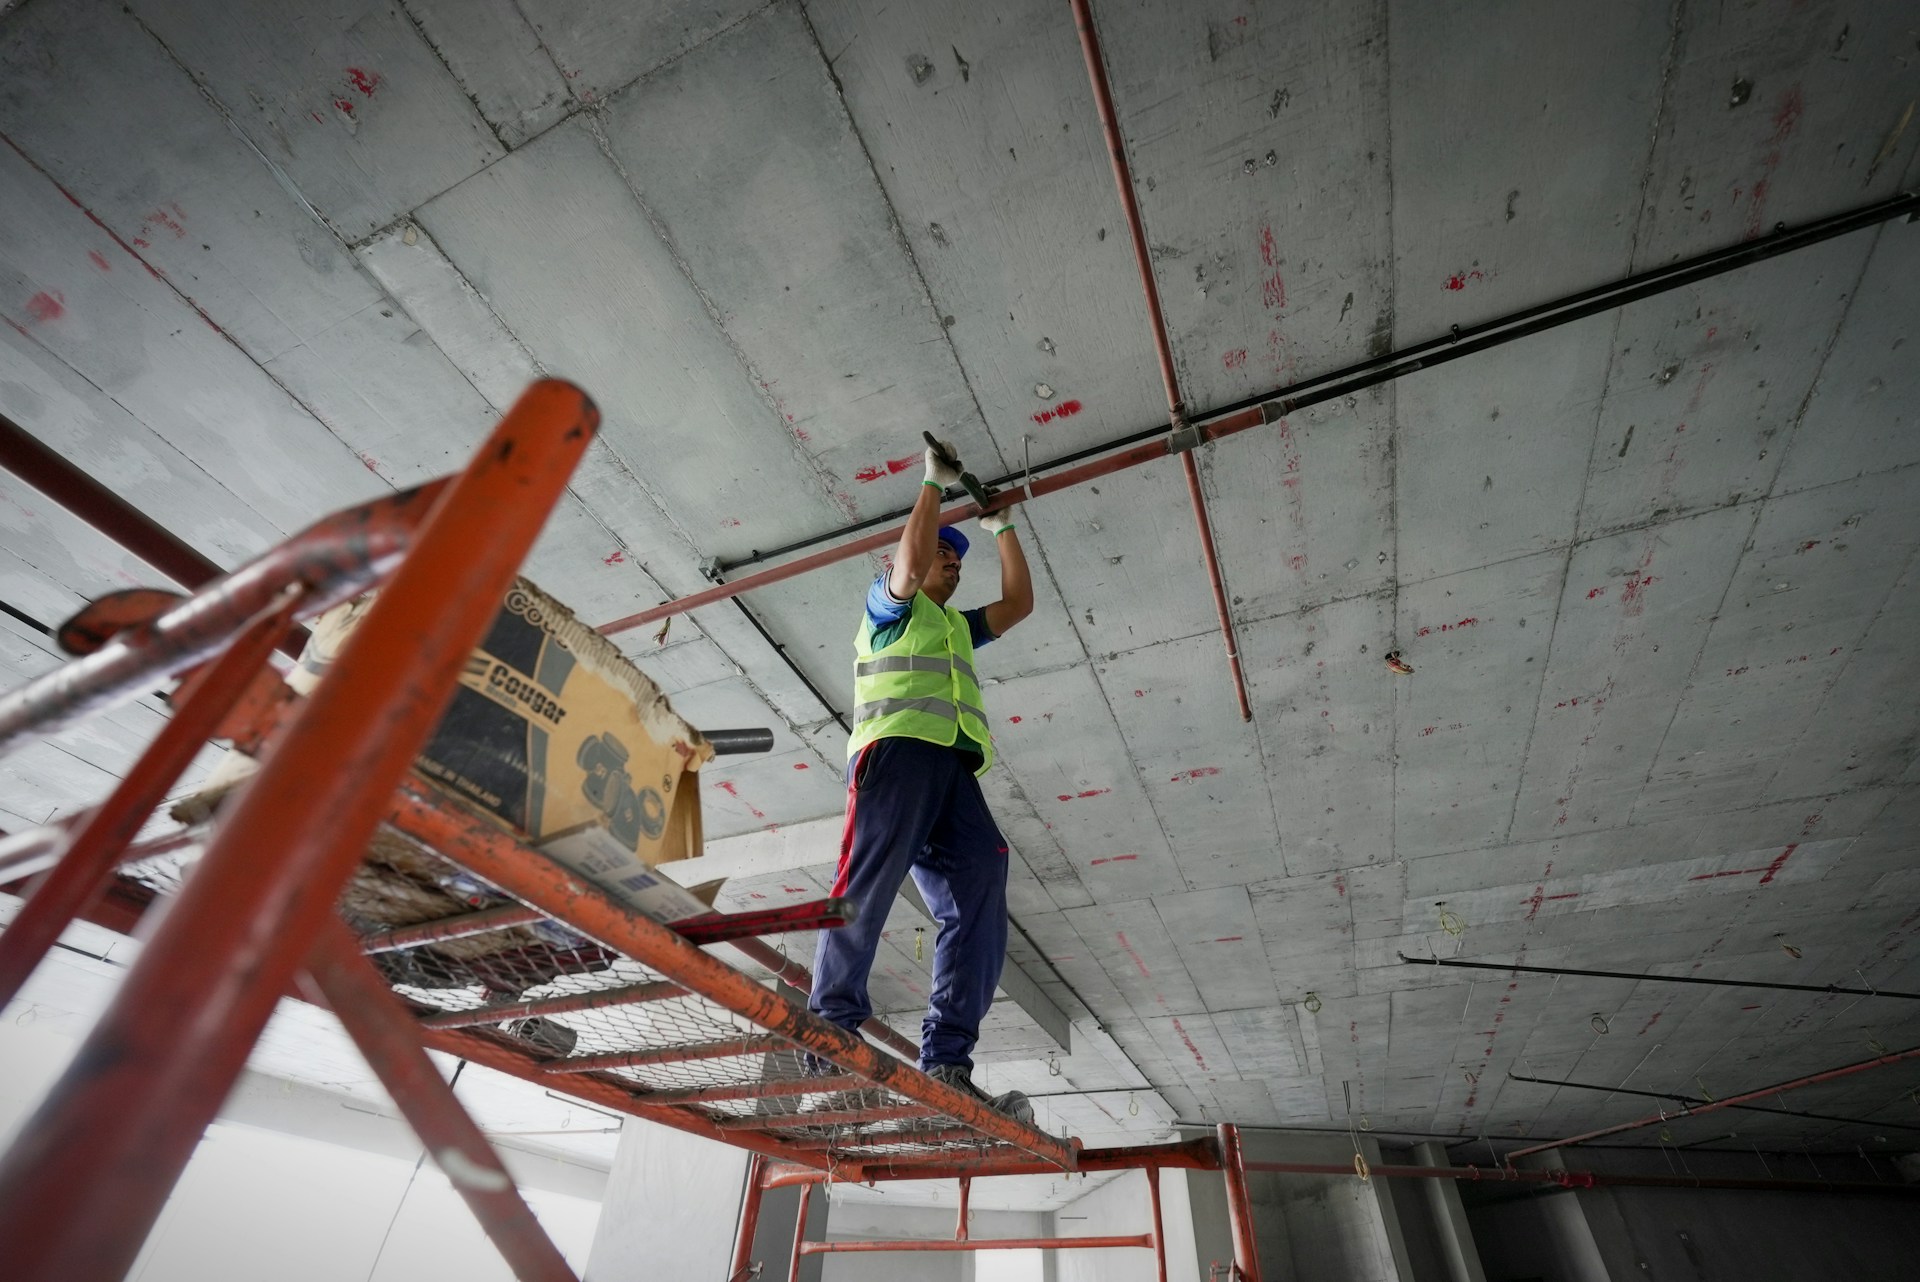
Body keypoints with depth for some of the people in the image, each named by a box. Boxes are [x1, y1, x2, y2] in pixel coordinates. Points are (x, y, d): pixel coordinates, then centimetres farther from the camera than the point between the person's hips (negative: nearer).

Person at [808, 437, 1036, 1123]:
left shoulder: (957, 624, 39)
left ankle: (946, 1063, -18)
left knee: (978, 897, -14)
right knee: (868, 883, -20)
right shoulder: (888, 605, 21)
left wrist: (1003, 529, 42)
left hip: (954, 766, 5)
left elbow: (1019, 603, 37)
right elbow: (910, 564, 1)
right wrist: (934, 484, 14)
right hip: (898, 747, -5)